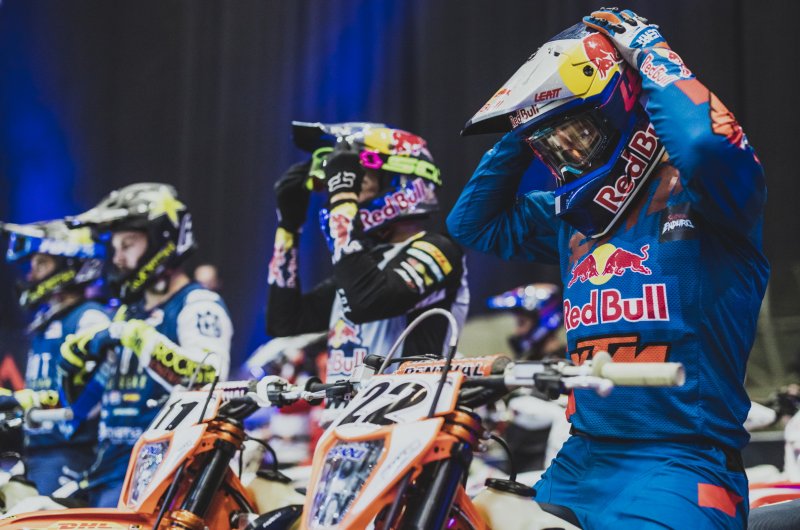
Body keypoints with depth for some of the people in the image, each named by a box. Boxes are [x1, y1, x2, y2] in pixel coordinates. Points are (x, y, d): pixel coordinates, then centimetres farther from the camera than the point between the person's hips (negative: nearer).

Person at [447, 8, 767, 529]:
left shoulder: (699, 191, -6)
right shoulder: (574, 216, 16)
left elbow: (704, 139, -29)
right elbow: (473, 222, 27)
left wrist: (648, 48, -13)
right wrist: (523, 132, 16)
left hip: (676, 467, -7)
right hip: (579, 461, 8)